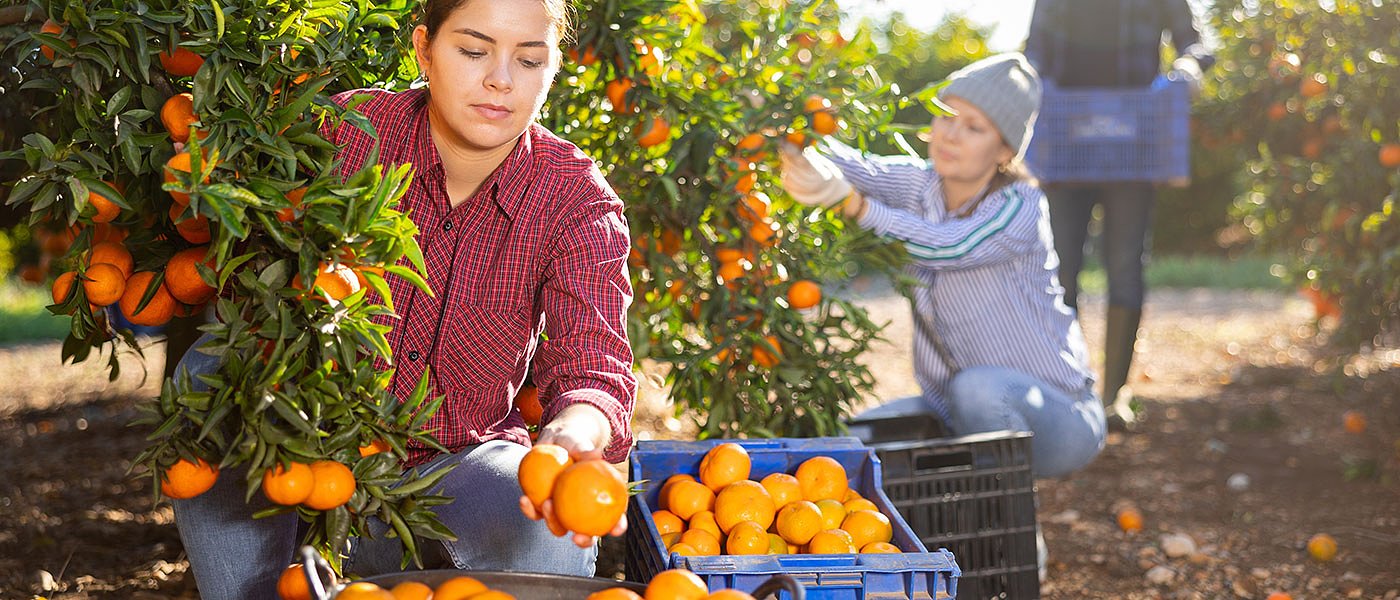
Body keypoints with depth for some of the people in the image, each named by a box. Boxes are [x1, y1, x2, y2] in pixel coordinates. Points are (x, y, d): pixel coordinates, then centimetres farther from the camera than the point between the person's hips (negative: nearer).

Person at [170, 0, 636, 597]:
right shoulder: (347, 133, -11)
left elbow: (592, 365, -22)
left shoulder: (575, 198, -10)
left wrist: (572, 436, -48)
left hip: (457, 466, -1)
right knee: (211, 368, -26)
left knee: (549, 524, -33)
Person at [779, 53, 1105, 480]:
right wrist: (801, 159, -44)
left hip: (1054, 417, -6)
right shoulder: (921, 184, 0)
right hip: (952, 410, 6)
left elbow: (947, 247, -36)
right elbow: (862, 170, -21)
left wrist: (852, 203, -51)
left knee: (979, 387, -35)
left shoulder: (1021, 206, -17)